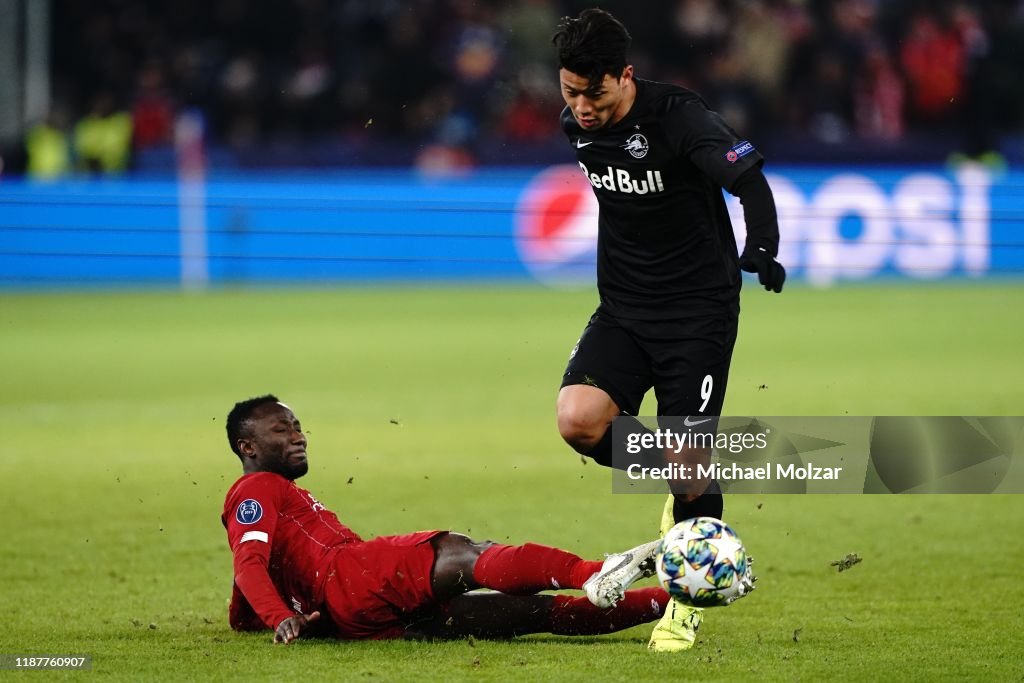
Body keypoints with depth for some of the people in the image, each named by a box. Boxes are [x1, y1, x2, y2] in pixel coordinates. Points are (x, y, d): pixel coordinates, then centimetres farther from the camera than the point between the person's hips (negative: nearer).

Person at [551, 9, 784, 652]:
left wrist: (762, 249, -45)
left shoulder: (678, 116, -20)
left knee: (688, 465, -6)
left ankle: (687, 601, 17)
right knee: (578, 420, -19)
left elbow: (750, 180, -28)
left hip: (699, 309, -5)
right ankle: (673, 481, 11)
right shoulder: (577, 126, 0)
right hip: (623, 309, 5)